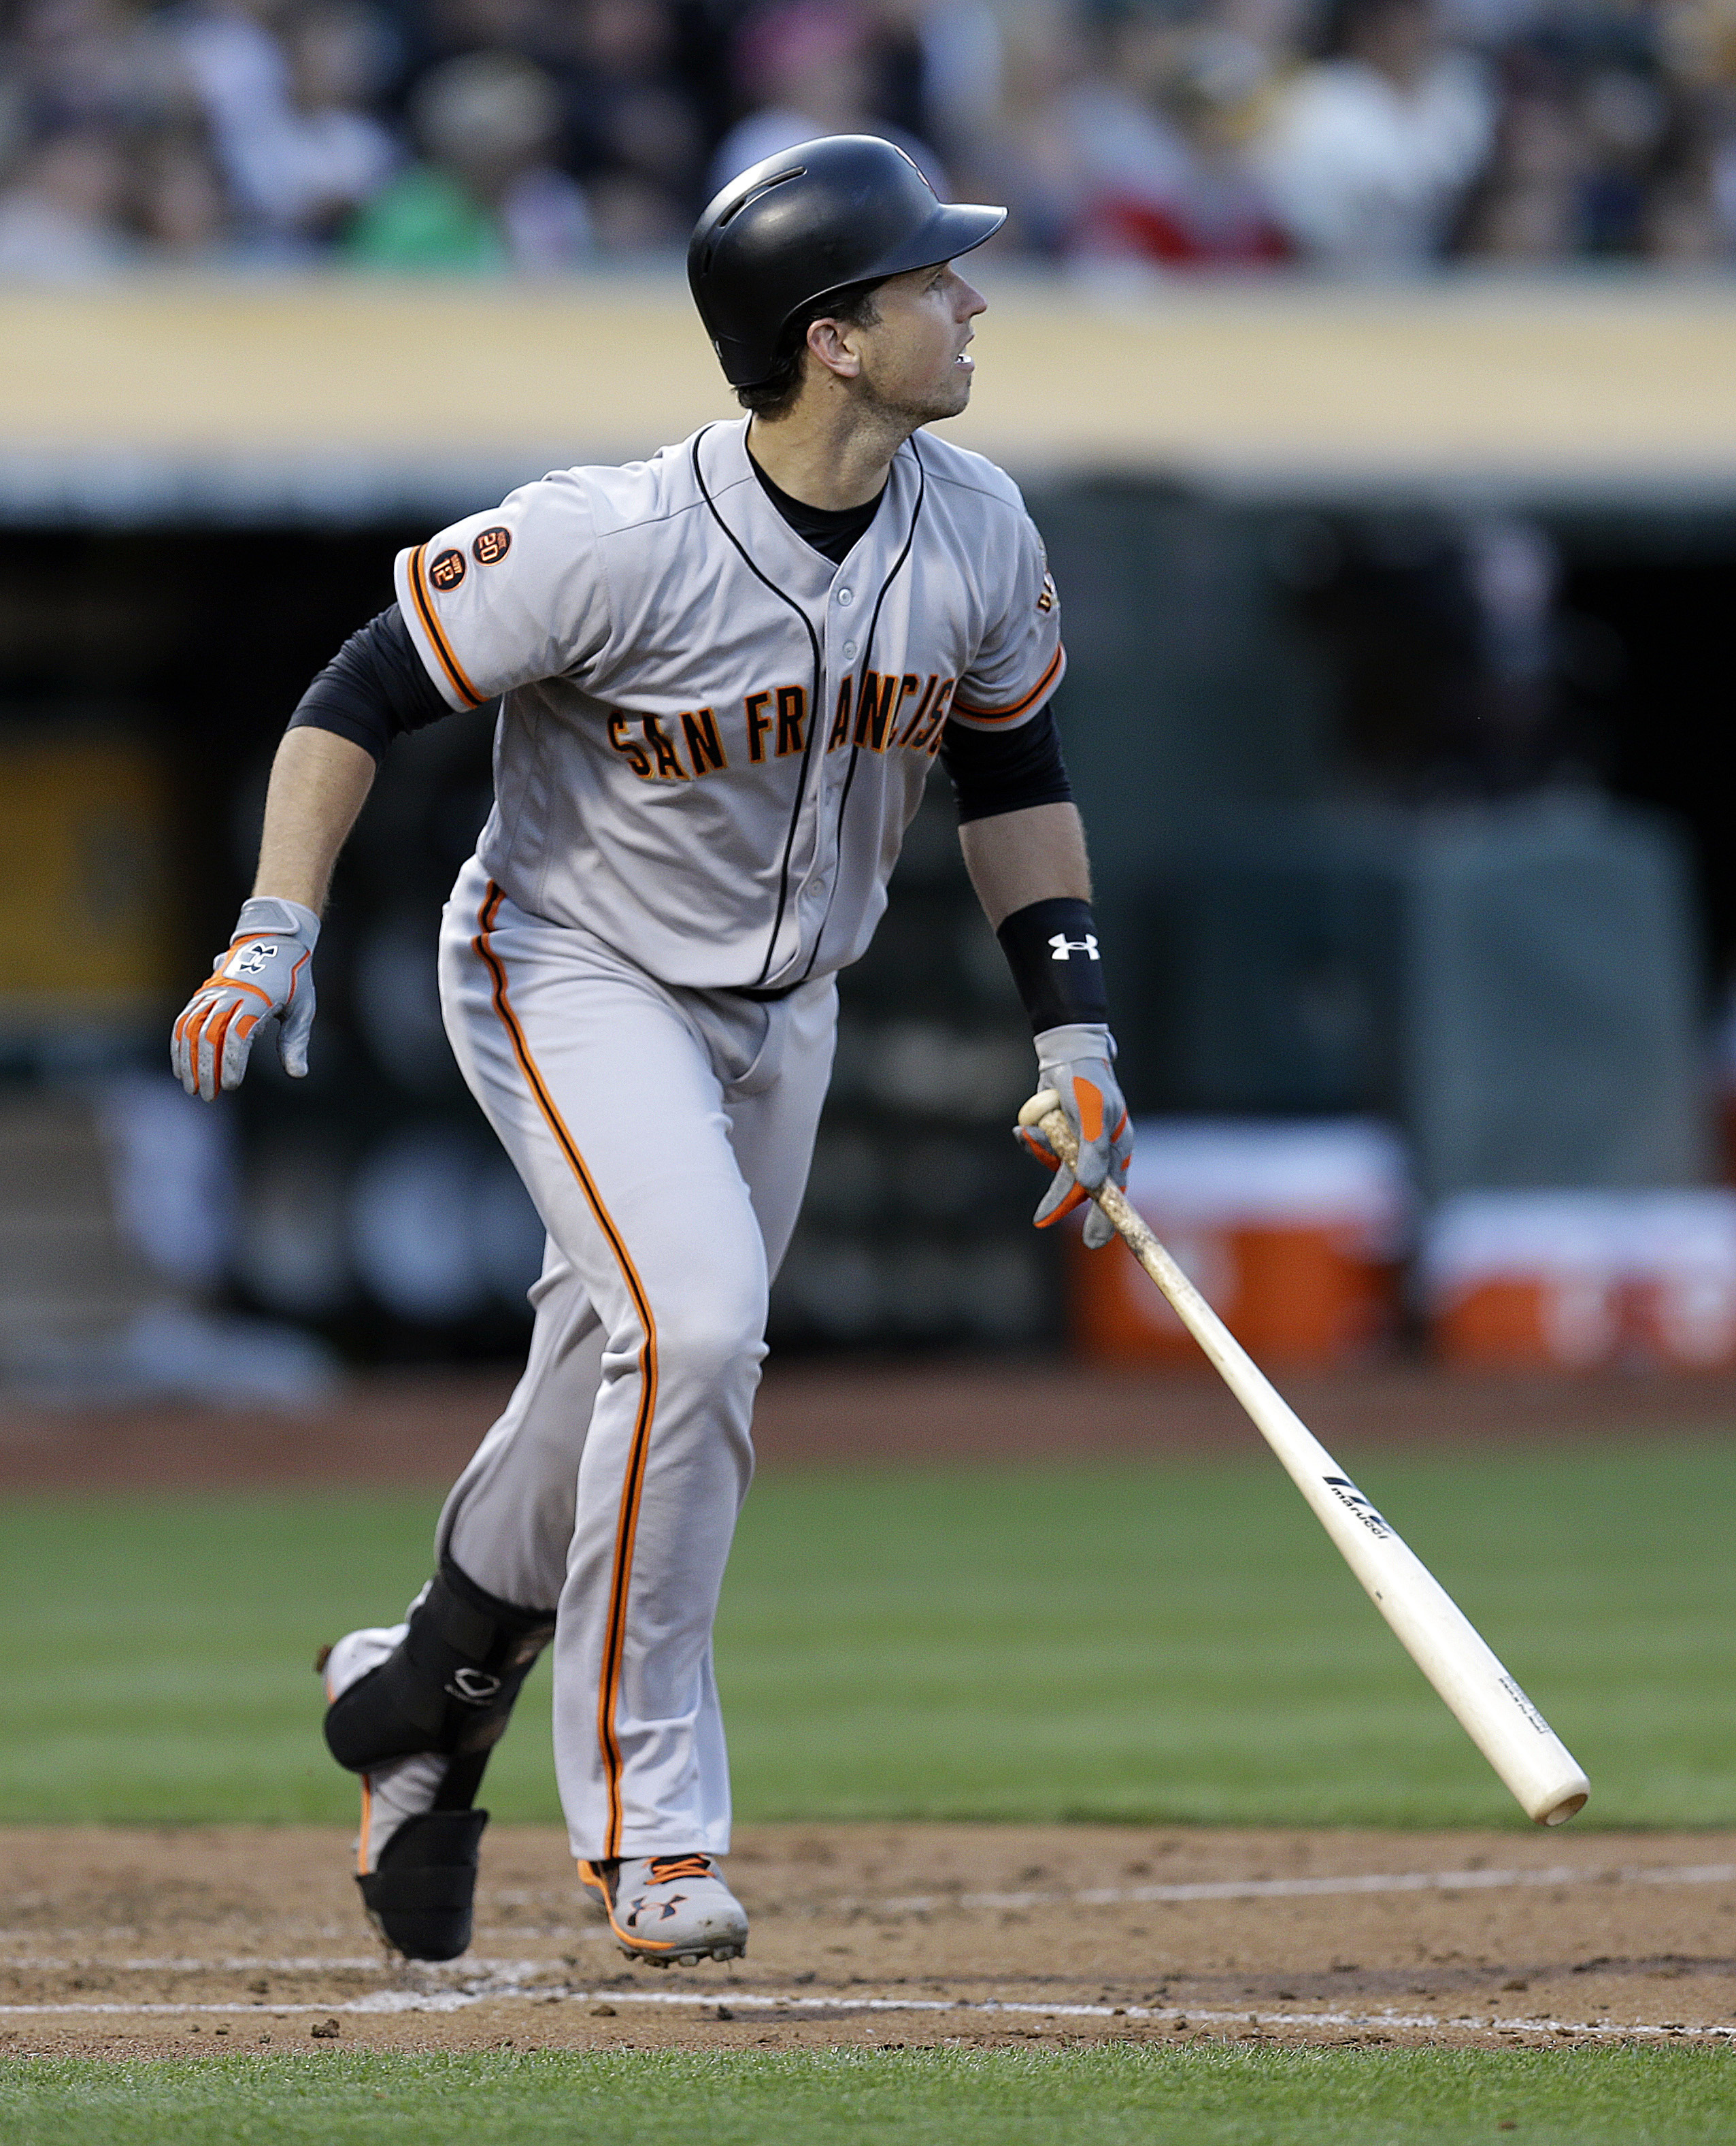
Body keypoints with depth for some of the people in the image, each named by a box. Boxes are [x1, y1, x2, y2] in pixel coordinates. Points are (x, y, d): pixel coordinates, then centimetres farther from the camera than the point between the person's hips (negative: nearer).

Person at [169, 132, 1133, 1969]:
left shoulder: (977, 538, -10)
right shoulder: (616, 544, -28)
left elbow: (1010, 772, 7)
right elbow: (364, 694, -19)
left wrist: (1071, 1037, 3)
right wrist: (276, 939, -28)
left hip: (781, 1006, 7)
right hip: (574, 976, -6)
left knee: (654, 1372, 12)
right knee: (694, 1323, -24)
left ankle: (433, 1682, 38)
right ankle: (644, 1818, -14)